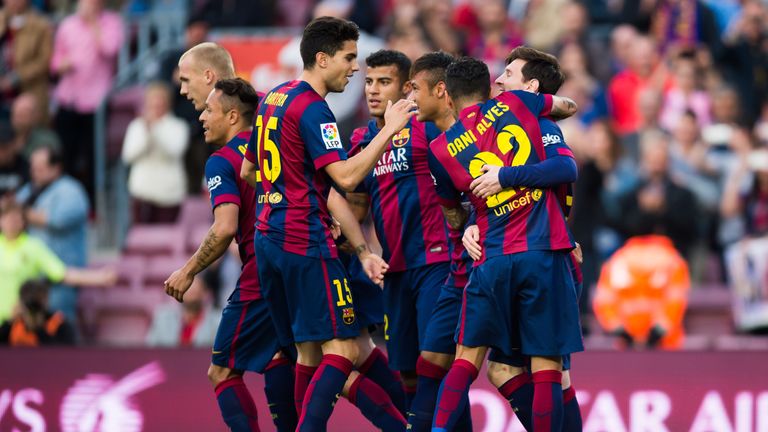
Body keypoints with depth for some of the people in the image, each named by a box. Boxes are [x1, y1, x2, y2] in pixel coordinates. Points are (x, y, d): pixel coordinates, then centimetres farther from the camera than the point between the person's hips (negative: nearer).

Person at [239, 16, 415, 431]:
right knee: (342, 349, -11)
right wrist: (388, 130, -19)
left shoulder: (273, 99, 14)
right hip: (306, 242, -10)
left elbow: (248, 170, 25)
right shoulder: (312, 110, -14)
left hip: (270, 237, 10)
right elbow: (345, 177, -23)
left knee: (309, 351, 12)